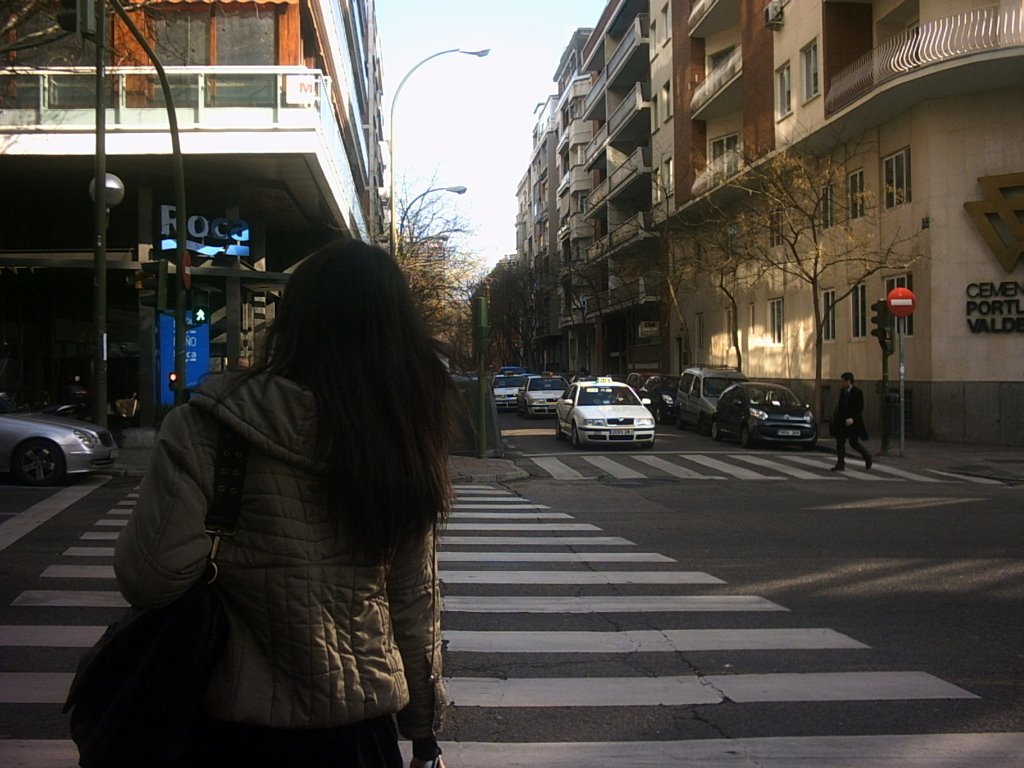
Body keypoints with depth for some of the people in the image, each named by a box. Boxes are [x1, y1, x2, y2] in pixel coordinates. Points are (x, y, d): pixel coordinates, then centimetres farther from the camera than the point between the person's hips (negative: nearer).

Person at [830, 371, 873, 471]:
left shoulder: (857, 393, -11)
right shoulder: (842, 391, 7)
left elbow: (860, 408, -14)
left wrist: (853, 419, -25)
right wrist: (835, 414, 1)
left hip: (853, 423, -6)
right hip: (842, 422, 6)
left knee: (854, 443, 2)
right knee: (840, 442, -2)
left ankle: (868, 458, 24)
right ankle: (840, 464, 1)